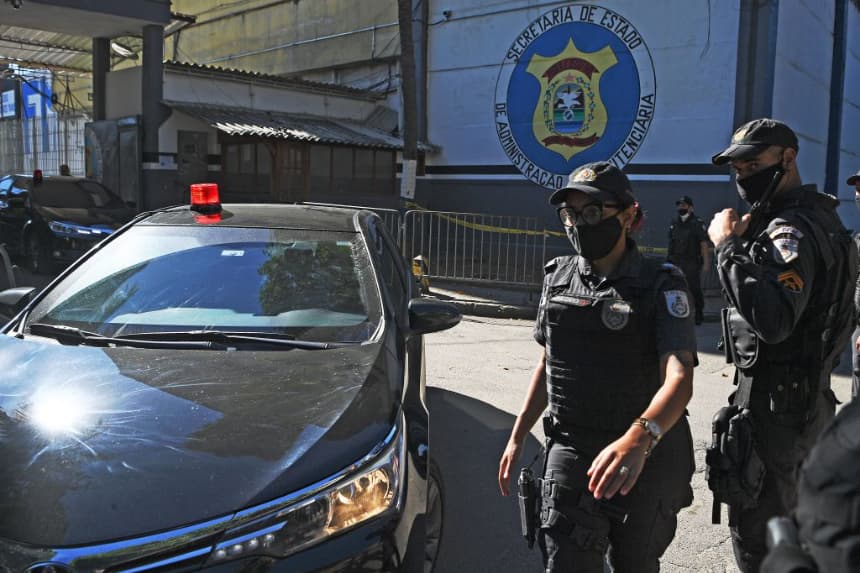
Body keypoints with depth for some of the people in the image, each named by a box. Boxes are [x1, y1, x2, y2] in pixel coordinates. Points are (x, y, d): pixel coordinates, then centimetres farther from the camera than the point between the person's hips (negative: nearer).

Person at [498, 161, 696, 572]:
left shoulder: (662, 285, -13)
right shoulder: (558, 277, 2)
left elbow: (679, 379, -27)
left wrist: (637, 441, -45)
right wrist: (518, 436, 11)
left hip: (646, 461, -2)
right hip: (570, 454, 3)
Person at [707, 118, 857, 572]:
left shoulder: (793, 230, -20)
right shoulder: (810, 217, 12)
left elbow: (772, 321, -34)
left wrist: (729, 247, -28)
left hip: (777, 401, -11)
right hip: (800, 394, 11)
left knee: (754, 529, -1)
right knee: (784, 517, 25)